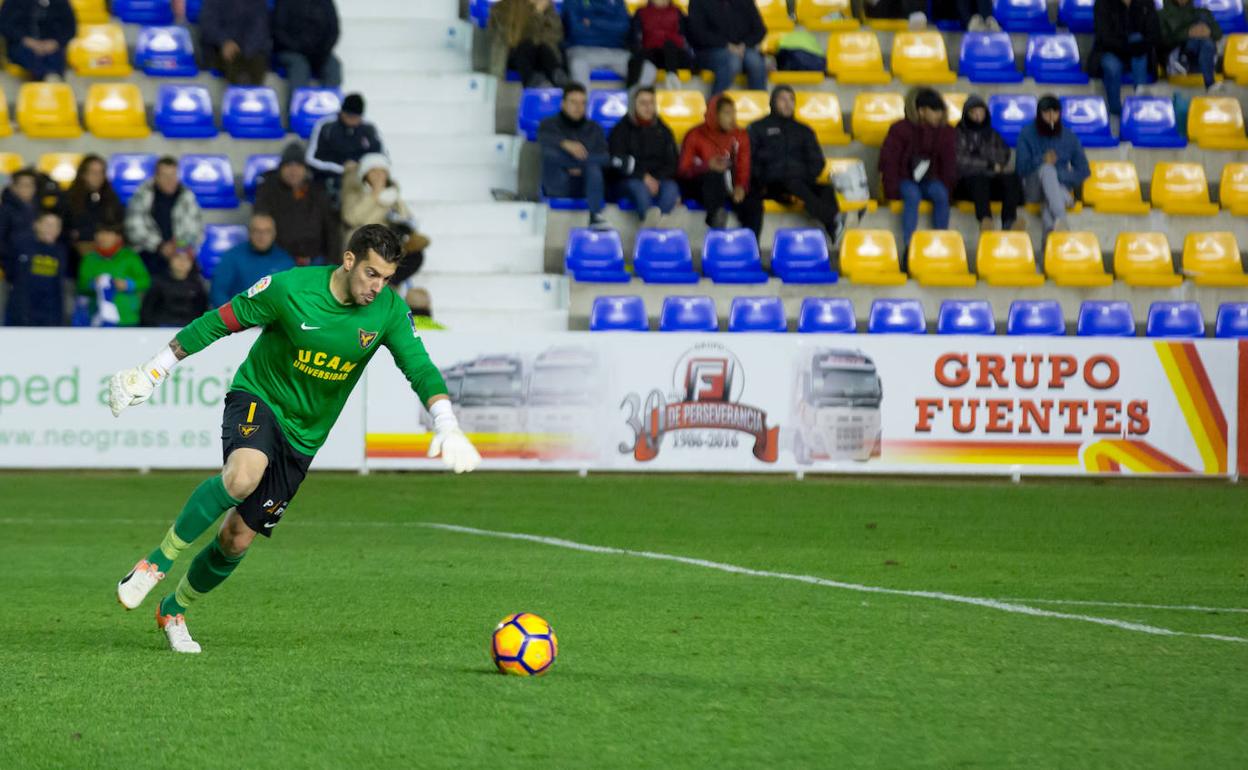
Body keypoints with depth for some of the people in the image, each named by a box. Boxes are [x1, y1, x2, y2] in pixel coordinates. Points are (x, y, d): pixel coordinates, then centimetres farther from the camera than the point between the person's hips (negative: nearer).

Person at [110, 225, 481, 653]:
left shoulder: (389, 311, -9)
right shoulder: (290, 289, -18)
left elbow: (420, 368, -11)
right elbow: (220, 322, -9)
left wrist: (446, 426, -28)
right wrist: (154, 371, -6)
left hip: (303, 437, 4)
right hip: (257, 398, -4)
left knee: (238, 538, 3)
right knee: (243, 476, -38)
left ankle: (174, 611, 28)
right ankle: (158, 561, -21)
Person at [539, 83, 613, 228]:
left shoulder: (594, 129, 19)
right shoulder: (549, 125, 11)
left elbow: (603, 158, 3)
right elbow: (544, 140, -15)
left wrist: (580, 167, -17)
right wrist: (566, 144, -37)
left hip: (585, 184, 2)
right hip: (558, 187, -2)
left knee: (593, 167, -33)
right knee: (549, 153, -31)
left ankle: (595, 216, -49)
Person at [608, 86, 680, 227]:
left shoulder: (663, 131, 19)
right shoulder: (621, 130, 9)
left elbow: (672, 162, 13)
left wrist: (657, 179, -9)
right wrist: (643, 177, -15)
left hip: (660, 180, 2)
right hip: (630, 180, -2)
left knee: (672, 188, -33)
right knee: (639, 188, -38)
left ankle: (649, 222, -61)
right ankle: (651, 216, -71)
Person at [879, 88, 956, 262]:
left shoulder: (946, 132, 5)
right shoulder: (900, 129, -5)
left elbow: (950, 163, 7)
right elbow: (888, 161, -4)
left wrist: (945, 187, -7)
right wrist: (893, 190, -14)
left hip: (930, 181, 3)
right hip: (905, 180, -3)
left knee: (941, 194, -32)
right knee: (912, 195, -37)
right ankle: (908, 249, -42)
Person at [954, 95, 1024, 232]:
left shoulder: (992, 134, 28)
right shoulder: (958, 134, 14)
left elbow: (1004, 154, 21)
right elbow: (959, 161, 3)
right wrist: (988, 165, 2)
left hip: (992, 181, 4)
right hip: (966, 183, -4)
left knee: (1012, 178, -31)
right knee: (978, 179, -41)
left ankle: (1009, 222, -53)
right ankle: (985, 220, -67)